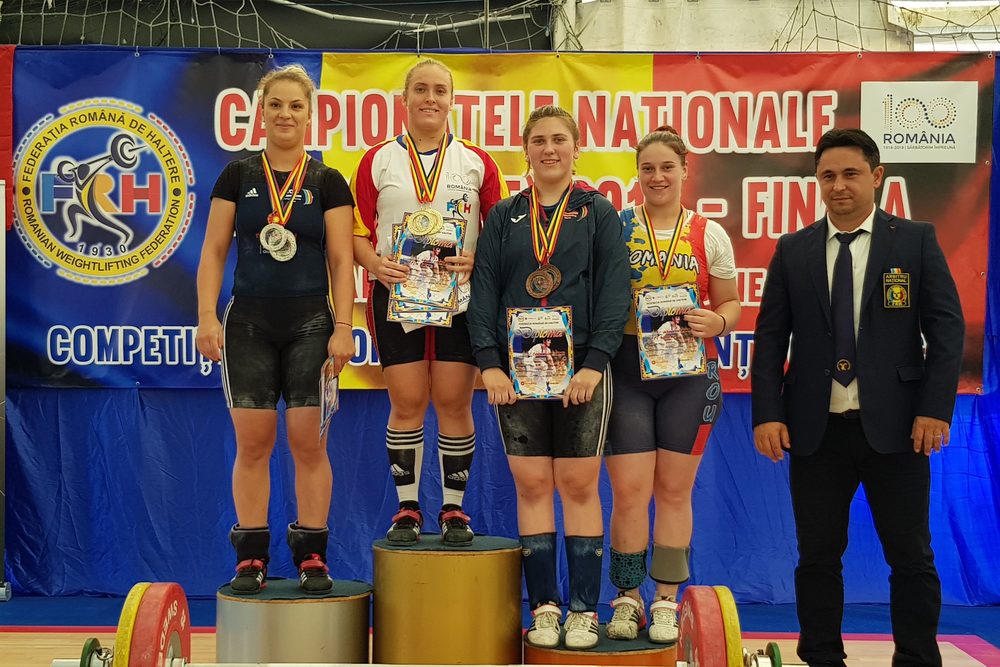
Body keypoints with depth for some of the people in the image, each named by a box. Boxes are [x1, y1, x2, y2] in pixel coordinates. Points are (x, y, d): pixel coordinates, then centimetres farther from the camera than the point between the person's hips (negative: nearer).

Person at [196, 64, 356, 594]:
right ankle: (251, 556, 10)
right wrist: (207, 316, -5)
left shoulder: (327, 182, 3)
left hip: (309, 325, -1)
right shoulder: (237, 176, 7)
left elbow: (341, 261, 0)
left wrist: (342, 327, -8)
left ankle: (312, 555, 9)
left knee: (308, 442, -1)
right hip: (248, 324, 1)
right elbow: (214, 252, 5)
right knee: (252, 442, 1)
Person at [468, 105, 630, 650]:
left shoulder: (598, 212, 7)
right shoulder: (504, 216, 11)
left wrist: (595, 361, -12)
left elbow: (614, 291, -1)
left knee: (579, 486, 0)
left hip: (581, 366, -1)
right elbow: (484, 289, 5)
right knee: (532, 486, 2)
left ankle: (583, 611, 7)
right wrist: (489, 362, -7)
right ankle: (543, 608, 10)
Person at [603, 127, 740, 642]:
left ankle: (666, 603, 17)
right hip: (626, 369, -1)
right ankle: (627, 600, 11)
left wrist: (717, 322, -11)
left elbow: (731, 304, 11)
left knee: (674, 490, 7)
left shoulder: (709, 235, 6)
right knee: (629, 490, -4)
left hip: (689, 371, 1)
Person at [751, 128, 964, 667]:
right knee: (818, 556, 8)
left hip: (894, 426, -1)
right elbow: (770, 337, 6)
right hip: (816, 428, 2)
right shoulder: (793, 250, 8)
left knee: (911, 557, 5)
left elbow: (946, 328, 0)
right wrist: (767, 413, -3)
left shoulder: (916, 240, 3)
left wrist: (935, 407, -9)